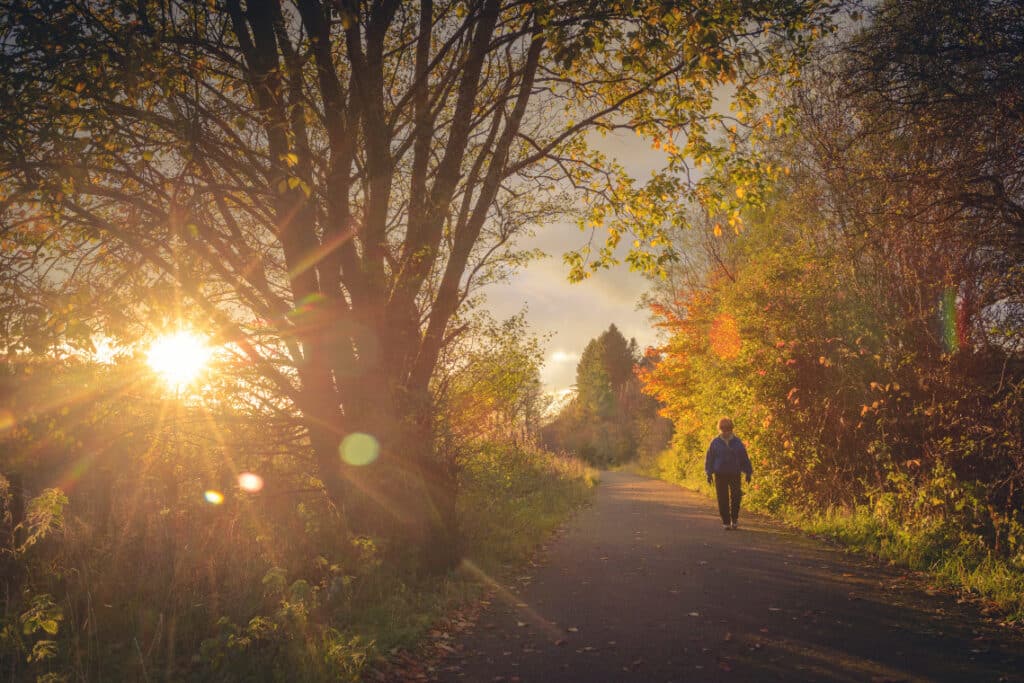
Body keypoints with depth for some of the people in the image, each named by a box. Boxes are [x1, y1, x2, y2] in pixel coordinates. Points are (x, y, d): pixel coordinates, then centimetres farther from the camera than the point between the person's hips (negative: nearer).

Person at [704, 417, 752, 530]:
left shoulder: (737, 442, 5)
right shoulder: (715, 442, 2)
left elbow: (744, 458, 9)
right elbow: (710, 458, 4)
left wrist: (748, 473, 8)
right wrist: (709, 473, -1)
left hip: (735, 474, 0)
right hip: (720, 474, 0)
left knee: (736, 497, -5)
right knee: (723, 499, 0)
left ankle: (734, 519, 16)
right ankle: (726, 522, 10)